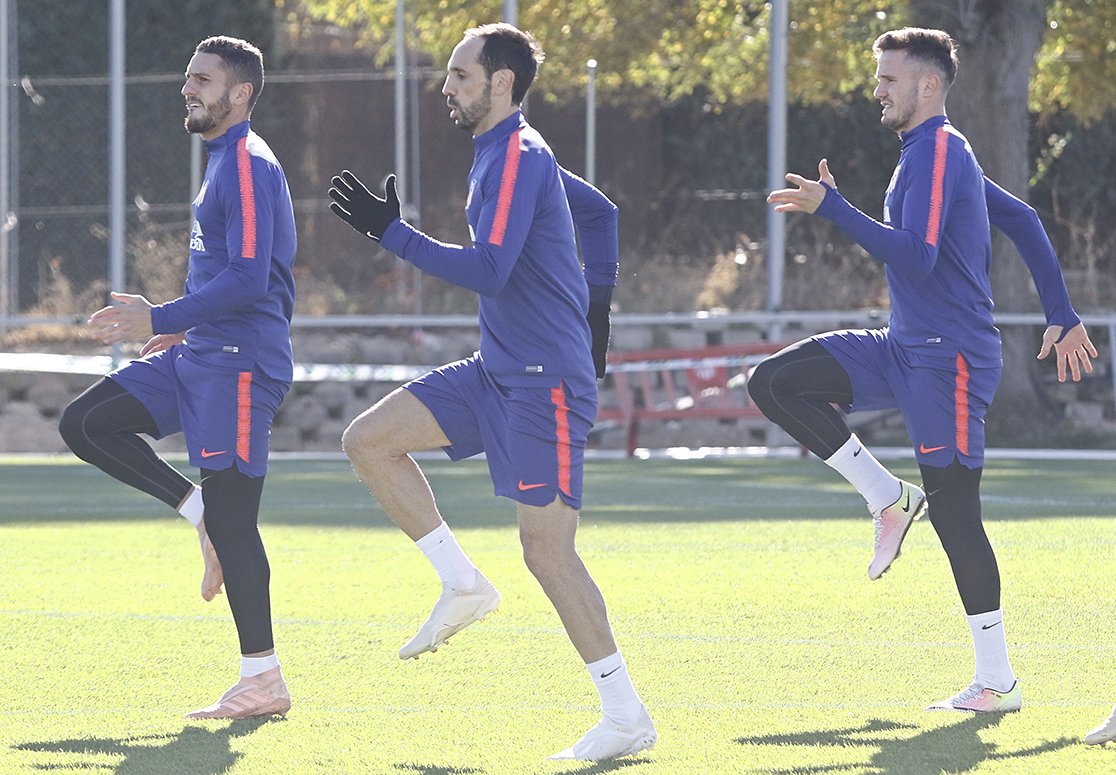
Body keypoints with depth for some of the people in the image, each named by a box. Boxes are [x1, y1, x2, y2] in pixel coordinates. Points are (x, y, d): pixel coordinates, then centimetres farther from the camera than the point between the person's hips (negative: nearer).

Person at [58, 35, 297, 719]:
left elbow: (248, 279, -23)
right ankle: (204, 513, 6)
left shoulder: (249, 166, -15)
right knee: (85, 424, 4)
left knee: (232, 523, -8)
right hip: (201, 356, 10)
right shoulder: (224, 161, 17)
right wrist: (184, 326, 22)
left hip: (239, 363, -10)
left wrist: (162, 319, -21)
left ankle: (265, 681, -3)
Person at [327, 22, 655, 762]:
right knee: (369, 441, 3)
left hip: (544, 381, -10)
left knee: (548, 549, -9)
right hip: (498, 370, 10)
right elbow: (601, 212, 27)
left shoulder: (517, 157, -16)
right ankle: (463, 583, 7)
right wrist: (594, 303, 24)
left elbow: (488, 270, -25)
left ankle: (626, 717, -2)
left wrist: (392, 232, -21)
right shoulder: (508, 154, 14)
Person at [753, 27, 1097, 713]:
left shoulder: (938, 152, -14)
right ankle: (890, 498, 3)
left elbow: (916, 255, -25)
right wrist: (1063, 317, 21)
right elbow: (1024, 220, 21)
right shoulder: (935, 153, 16)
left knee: (953, 511, -7)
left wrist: (832, 207, -24)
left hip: (951, 357, -10)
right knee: (775, 384, -1)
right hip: (907, 348, 10)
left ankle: (998, 681, -1)